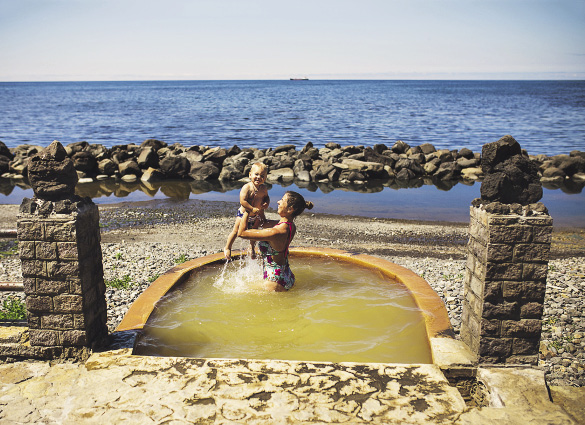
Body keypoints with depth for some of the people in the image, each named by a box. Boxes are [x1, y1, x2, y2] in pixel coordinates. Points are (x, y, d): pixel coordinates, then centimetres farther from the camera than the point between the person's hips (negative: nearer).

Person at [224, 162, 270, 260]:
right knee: (236, 231, 2)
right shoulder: (247, 187, -24)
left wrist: (266, 203, -9)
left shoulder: (264, 188, -6)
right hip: (244, 213, -5)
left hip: (256, 215, 5)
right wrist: (252, 209, -32)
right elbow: (242, 201, -30)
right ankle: (227, 248, 21)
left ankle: (252, 247, 44)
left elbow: (266, 197, 13)